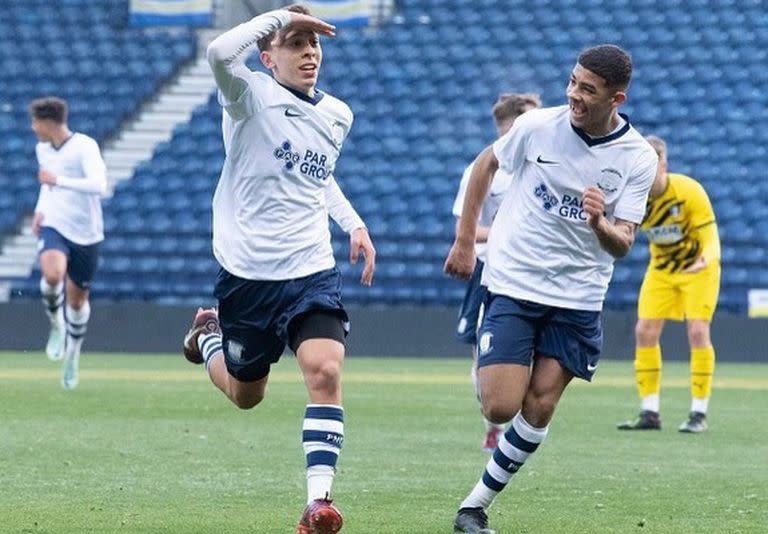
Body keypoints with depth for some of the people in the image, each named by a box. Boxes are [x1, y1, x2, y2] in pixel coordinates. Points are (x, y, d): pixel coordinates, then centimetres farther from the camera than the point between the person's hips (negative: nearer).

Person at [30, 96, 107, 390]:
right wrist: (40, 210, 10)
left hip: (85, 233, -3)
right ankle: (56, 325, -3)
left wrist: (57, 181, -28)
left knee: (77, 299, 10)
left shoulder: (85, 146, -14)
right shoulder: (43, 149, 7)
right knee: (52, 275, -30)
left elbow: (98, 185, -28)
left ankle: (73, 352, 36)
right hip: (54, 226, 3)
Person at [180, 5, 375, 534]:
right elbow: (220, 52, -33)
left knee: (326, 371, -21)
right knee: (246, 395, 14)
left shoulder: (338, 114, 8)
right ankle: (208, 335, 49)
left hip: (313, 271, 3)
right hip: (247, 271, -3)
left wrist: (354, 223, 14)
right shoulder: (251, 96, -10)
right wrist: (281, 15, -24)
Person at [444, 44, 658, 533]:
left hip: (578, 299, 1)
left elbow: (623, 244, -12)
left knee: (539, 409, -4)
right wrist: (465, 241, 8)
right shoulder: (537, 126, -10)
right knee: (501, 408, -13)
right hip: (513, 284, -1)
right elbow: (486, 164, 8)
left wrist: (600, 225, -36)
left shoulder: (639, 158, -9)